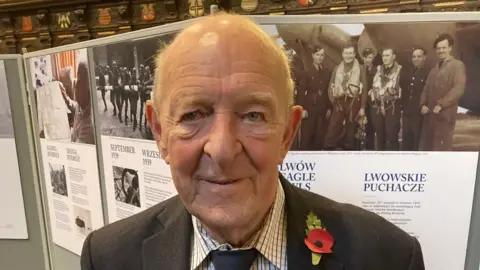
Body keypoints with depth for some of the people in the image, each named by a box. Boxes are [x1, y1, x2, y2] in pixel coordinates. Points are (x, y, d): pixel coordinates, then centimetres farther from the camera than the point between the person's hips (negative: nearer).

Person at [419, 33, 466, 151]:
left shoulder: (458, 65, 0)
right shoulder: (435, 68, 21)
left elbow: (458, 89, -12)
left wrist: (441, 104, -18)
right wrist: (423, 104, 1)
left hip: (445, 114, -6)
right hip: (429, 114, 6)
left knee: (442, 148, -5)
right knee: (426, 147, 6)